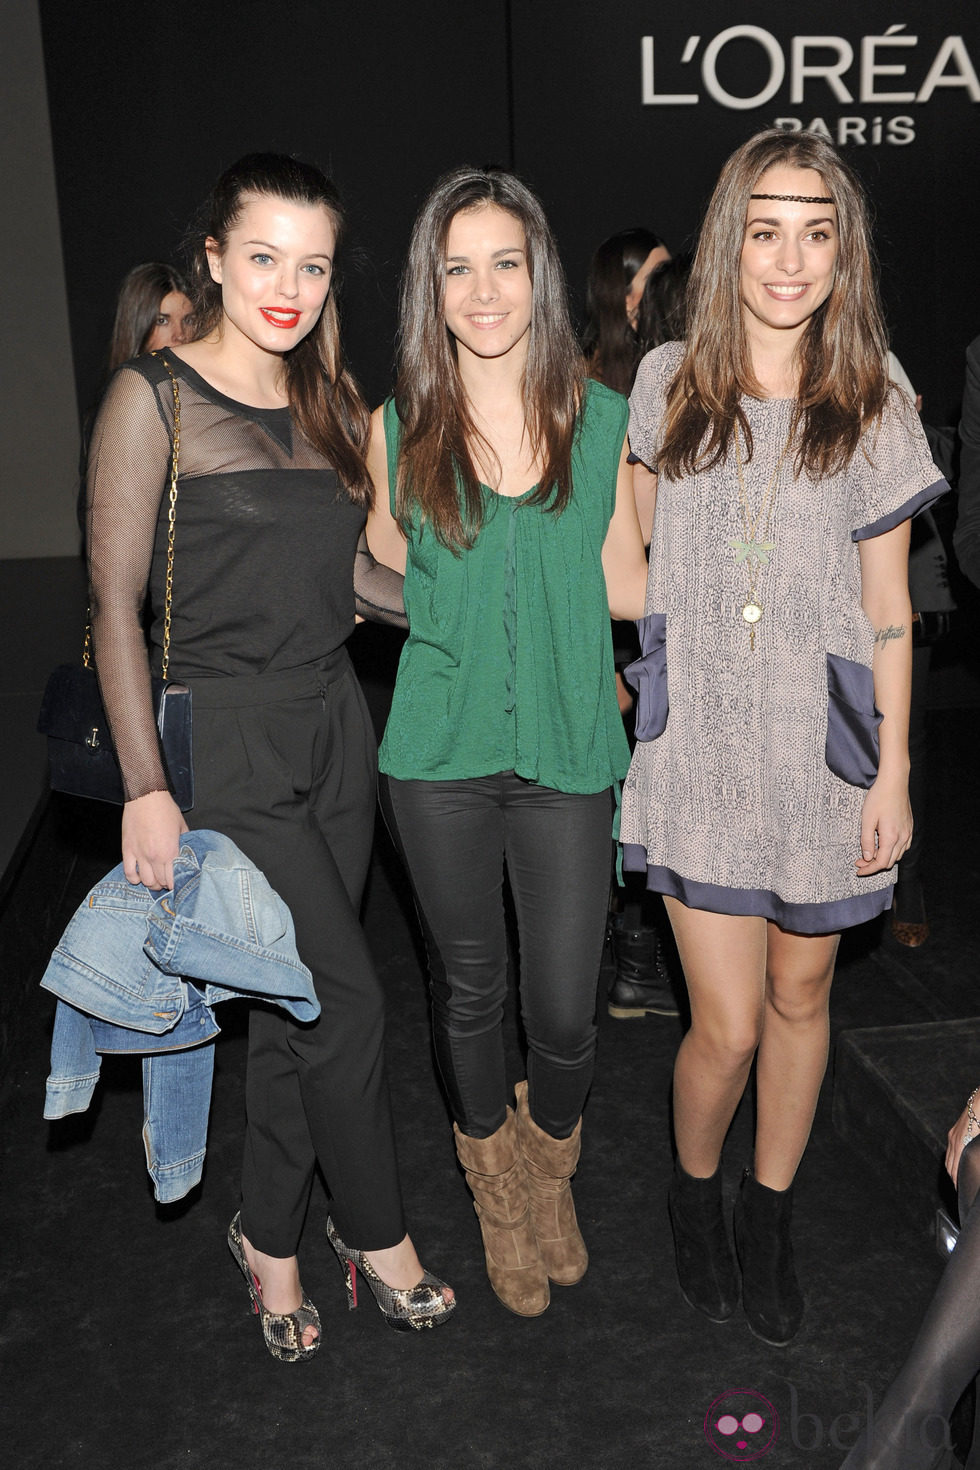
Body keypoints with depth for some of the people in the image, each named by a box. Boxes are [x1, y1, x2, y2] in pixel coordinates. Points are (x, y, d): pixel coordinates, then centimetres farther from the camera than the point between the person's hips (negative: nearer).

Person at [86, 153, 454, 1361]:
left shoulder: (329, 400, 10)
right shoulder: (154, 398, -8)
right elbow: (115, 602, -9)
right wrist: (144, 787, -14)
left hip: (331, 726, 6)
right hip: (225, 736, -6)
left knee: (297, 1005, 13)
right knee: (346, 1000, -3)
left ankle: (270, 1240, 33)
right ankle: (376, 1234, 22)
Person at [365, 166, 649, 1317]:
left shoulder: (602, 419, 1)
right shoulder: (397, 430, 0)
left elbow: (624, 585, 5)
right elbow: (387, 572, 11)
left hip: (566, 755, 0)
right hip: (439, 757, 0)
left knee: (564, 1011, 5)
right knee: (469, 989, 15)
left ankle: (551, 1172, 40)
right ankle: (497, 1192, 43)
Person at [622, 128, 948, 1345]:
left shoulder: (874, 414, 0)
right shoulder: (669, 383, 2)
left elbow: (889, 609, 2)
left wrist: (894, 773, 0)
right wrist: (636, 690, 9)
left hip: (821, 754, 1)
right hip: (698, 749, 0)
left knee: (800, 996, 13)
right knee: (727, 1022, -1)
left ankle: (768, 1221, 37)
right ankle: (692, 1193, 31)